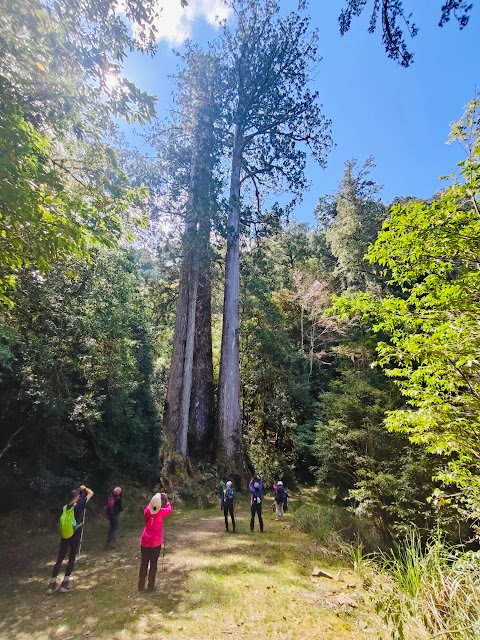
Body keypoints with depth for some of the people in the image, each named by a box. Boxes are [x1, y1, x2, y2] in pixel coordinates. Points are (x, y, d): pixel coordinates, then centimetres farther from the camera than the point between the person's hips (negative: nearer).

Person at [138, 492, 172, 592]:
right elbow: (169, 509, 6)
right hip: (156, 542, -3)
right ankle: (151, 586, 16)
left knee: (144, 563, 14)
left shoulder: (147, 511, -5)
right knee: (153, 564, 9)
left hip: (145, 541, 3)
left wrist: (154, 501, 23)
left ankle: (141, 586, 21)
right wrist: (166, 500, 20)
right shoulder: (161, 512, -14)